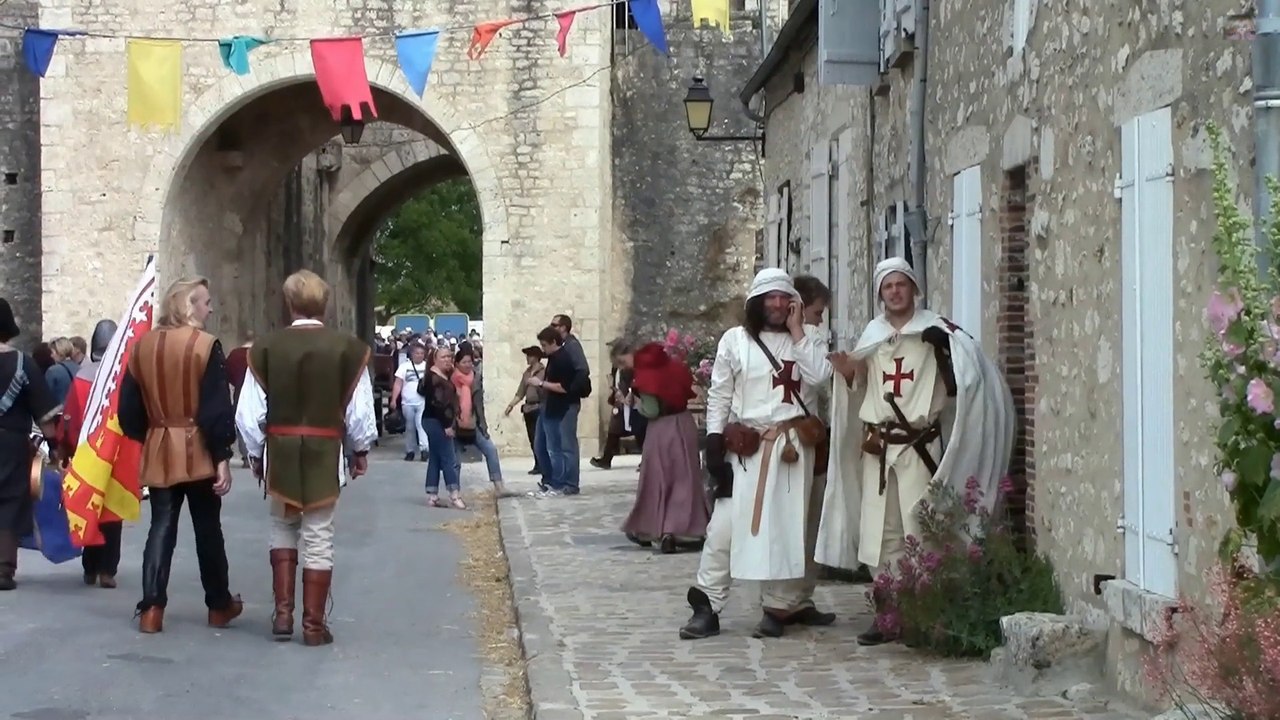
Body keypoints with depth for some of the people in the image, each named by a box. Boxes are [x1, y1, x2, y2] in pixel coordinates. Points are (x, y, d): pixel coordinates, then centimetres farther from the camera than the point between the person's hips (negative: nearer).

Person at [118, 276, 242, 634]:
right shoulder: (205, 346, -12)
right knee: (208, 528, 8)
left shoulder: (142, 345, 5)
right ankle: (219, 604, 18)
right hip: (198, 452, -4)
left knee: (161, 528, 6)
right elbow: (217, 408, -15)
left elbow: (129, 406, 9)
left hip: (159, 450, 4)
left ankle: (151, 608, -2)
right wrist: (223, 457, -13)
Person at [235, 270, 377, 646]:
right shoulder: (348, 348, -8)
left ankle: (283, 613, 15)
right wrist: (361, 449, 12)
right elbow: (360, 409, -4)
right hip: (325, 452, -1)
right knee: (318, 537, 5)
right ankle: (314, 625, 8)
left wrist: (256, 453, 12)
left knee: (283, 529, 19)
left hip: (281, 451, 1)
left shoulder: (266, 348, -5)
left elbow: (249, 411, -3)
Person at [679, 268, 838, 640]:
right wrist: (714, 443, -6)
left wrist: (796, 332, -7)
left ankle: (781, 605, 13)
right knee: (726, 524, -8)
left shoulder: (804, 340, 10)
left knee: (787, 527, 5)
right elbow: (719, 397, 2)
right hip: (747, 447, -2)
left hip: (794, 445, 2)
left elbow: (820, 376, -10)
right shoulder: (735, 339, 3)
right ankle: (707, 607, -6)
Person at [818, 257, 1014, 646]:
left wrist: (945, 345, -28)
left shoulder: (935, 330, -3)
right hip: (877, 446, 5)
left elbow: (968, 376, -13)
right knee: (880, 532, 6)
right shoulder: (872, 334, 14)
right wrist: (847, 372, 3)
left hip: (920, 446, -5)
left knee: (918, 531, -6)